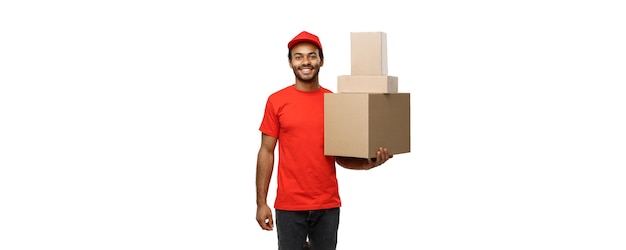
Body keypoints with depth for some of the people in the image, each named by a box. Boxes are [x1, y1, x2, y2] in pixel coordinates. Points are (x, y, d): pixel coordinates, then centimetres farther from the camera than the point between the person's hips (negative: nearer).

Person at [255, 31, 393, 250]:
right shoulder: (276, 101, -2)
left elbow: (341, 156, 8)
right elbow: (267, 152, 1)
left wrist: (370, 163, -12)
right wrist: (261, 203, -3)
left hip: (328, 205, 2)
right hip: (289, 205, -2)